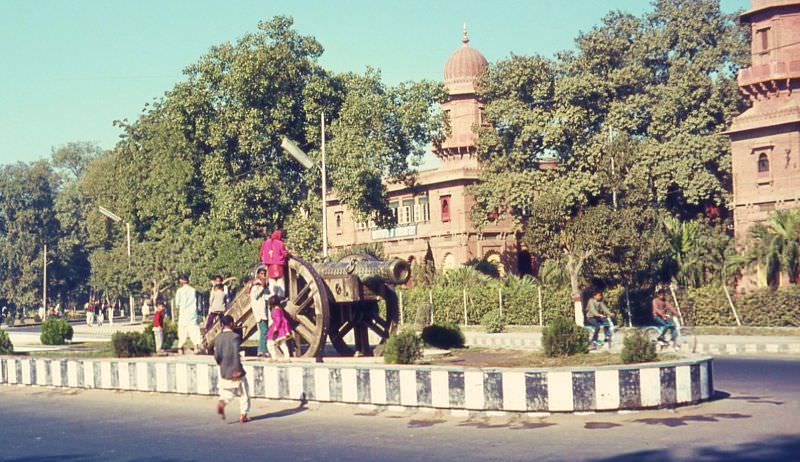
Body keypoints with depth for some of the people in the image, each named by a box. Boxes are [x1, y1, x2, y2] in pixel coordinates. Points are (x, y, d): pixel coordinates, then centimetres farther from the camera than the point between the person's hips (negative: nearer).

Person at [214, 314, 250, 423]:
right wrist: (237, 369, -21)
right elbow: (236, 353, -22)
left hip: (224, 372, 5)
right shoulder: (235, 337, -13)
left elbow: (216, 356, 1)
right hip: (236, 371, -5)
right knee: (244, 394, 11)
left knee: (227, 393, 17)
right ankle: (243, 415, 13)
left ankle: (222, 403, -14)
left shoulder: (218, 338, 3)